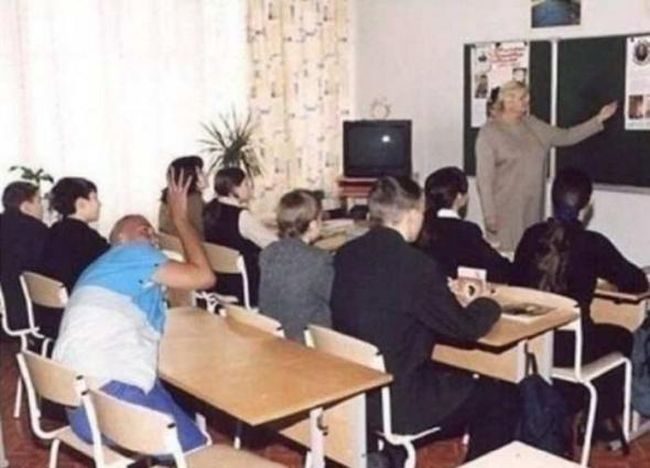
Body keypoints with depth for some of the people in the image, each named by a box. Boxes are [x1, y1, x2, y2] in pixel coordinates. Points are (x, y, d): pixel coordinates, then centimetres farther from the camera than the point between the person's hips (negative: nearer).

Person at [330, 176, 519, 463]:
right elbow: (466, 328, -11)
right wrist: (487, 304, 9)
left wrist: (442, 292, 15)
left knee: (458, 377, 31)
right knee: (502, 397, 9)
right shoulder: (416, 265, -22)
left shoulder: (346, 255, 0)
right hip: (397, 401, -8)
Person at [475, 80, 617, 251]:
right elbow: (484, 178, -11)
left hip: (532, 208, 6)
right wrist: (490, 215, -15)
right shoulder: (489, 132, -8)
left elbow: (565, 136, 16)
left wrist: (598, 120, 10)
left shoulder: (532, 125, 10)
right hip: (505, 209, -6)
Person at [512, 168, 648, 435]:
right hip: (570, 346, -4)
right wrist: (596, 274, 17)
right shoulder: (593, 243, -11)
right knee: (622, 337, 27)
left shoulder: (531, 235, -1)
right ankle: (602, 418, 36)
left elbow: (515, 280, 13)